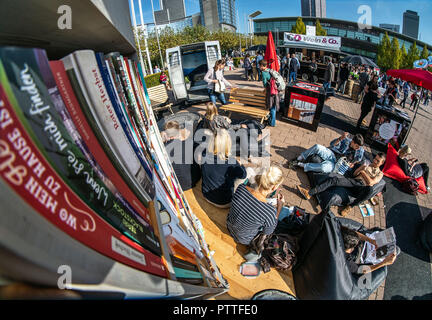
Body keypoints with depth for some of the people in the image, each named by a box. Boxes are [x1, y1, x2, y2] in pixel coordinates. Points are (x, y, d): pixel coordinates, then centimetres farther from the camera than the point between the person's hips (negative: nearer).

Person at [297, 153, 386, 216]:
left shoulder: (380, 173, 17)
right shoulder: (367, 165, 29)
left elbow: (371, 182, -2)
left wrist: (363, 171, 3)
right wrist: (361, 167, 6)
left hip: (362, 187, -3)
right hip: (354, 181, 3)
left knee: (368, 190, -43)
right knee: (334, 179, -26)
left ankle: (350, 206, -23)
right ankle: (310, 193, -41)